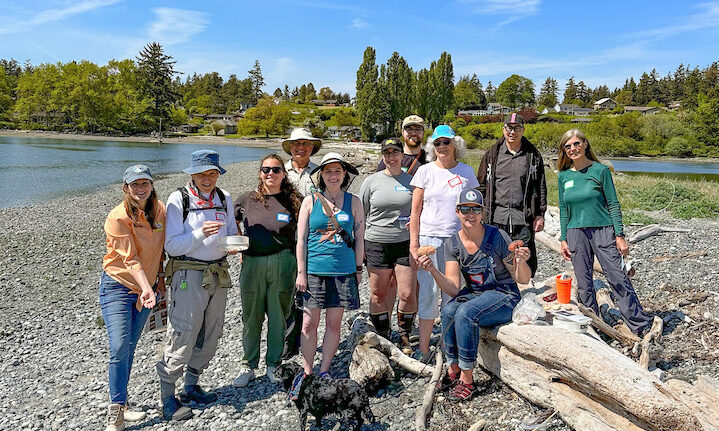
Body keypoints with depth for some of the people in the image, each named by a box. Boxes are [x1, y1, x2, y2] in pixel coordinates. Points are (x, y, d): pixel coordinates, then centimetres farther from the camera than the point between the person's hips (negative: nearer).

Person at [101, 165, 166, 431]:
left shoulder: (159, 210, -1)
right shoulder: (118, 218, -17)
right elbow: (130, 258, -22)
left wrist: (159, 278, 12)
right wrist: (146, 288, -31)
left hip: (146, 286, 5)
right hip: (118, 286, -5)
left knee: (129, 348, 12)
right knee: (119, 349, -11)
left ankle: (120, 406, 24)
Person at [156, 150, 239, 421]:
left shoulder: (224, 198, 9)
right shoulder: (178, 200, -7)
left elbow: (232, 233, 16)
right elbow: (172, 245, -12)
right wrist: (200, 233, -26)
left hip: (218, 274, 6)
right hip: (188, 274, -6)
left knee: (210, 335, 13)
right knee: (183, 335, -6)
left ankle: (191, 387, 31)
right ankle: (167, 398, 8)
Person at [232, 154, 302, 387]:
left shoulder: (293, 201, 1)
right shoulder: (247, 199, 5)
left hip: (282, 263, -1)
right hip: (252, 263, 1)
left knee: (278, 316, 8)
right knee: (251, 316, 9)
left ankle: (274, 364, 25)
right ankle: (248, 366, 25)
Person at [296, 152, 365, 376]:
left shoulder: (354, 202, 5)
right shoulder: (310, 201, 4)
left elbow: (359, 239, 8)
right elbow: (301, 240, 3)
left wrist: (358, 270, 6)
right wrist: (301, 272, -1)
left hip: (343, 271, 1)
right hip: (314, 270, 0)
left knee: (334, 323, 7)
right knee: (309, 323, 3)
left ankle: (324, 372, 21)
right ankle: (307, 373, 17)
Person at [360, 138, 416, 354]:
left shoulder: (412, 180, 7)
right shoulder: (372, 181, 6)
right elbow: (361, 214, 10)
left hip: (405, 244, 0)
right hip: (377, 244, 0)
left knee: (408, 294, -2)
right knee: (378, 295, 5)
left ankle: (404, 335, 20)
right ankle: (383, 337, 22)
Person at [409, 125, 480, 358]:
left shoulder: (466, 172, 8)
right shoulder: (425, 171, 4)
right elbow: (416, 210, 3)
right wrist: (413, 243, -3)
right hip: (429, 238, -1)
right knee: (429, 291, -3)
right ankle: (423, 349, 6)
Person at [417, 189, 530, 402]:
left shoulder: (497, 237, -13)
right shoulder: (453, 244, -3)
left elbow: (522, 279, -6)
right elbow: (453, 289, -11)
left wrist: (520, 262, -28)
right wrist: (433, 270, -27)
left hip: (504, 296, -4)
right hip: (474, 294, 4)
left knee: (465, 313, -31)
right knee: (448, 311, -27)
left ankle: (466, 379, -17)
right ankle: (453, 370, -10)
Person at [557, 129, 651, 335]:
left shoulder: (600, 170, -2)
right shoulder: (563, 176, 8)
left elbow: (613, 204, -2)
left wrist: (620, 235, -7)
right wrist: (563, 239, 8)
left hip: (603, 230, -3)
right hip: (576, 233, 3)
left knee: (617, 278, -4)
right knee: (584, 285, 7)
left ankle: (642, 327, 7)